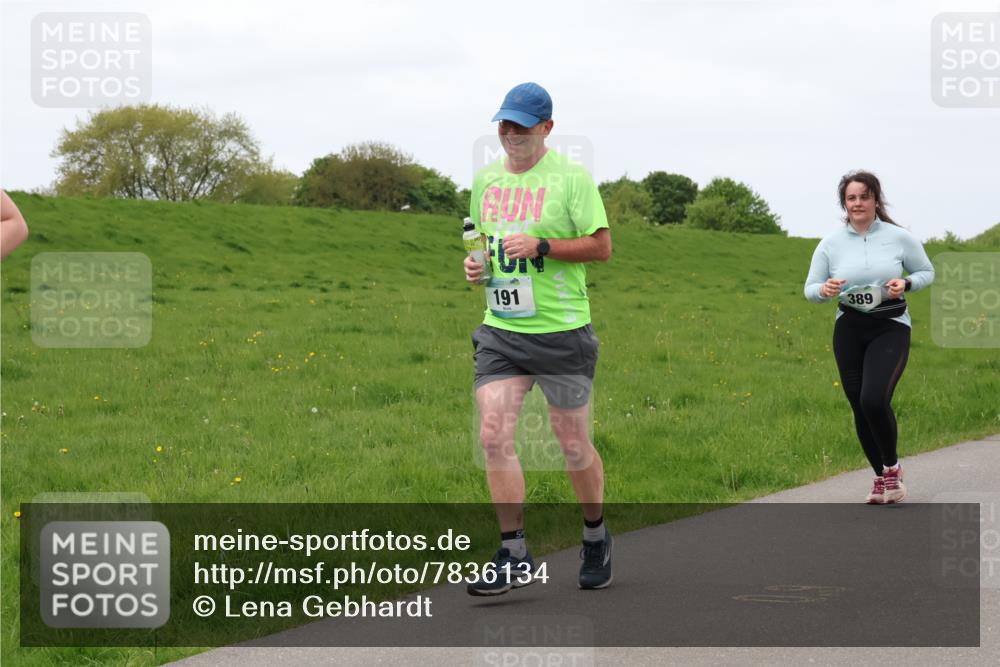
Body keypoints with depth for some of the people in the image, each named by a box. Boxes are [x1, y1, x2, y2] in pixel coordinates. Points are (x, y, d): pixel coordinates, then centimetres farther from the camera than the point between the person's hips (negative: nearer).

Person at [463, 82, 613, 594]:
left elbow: (601, 246, -8)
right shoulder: (485, 179, 11)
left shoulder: (571, 178, -6)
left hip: (561, 331, -4)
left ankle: (596, 538, 29)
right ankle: (513, 556, -3)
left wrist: (540, 246, -18)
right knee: (494, 436, -9)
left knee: (573, 445, 5)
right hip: (500, 330, 4)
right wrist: (475, 264, 3)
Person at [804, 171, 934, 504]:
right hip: (849, 330, 3)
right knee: (859, 407, 3)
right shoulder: (830, 244, 1)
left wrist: (906, 284, -12)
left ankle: (892, 467, 3)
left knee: (874, 399, -21)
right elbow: (810, 289, 6)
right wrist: (824, 290, -18)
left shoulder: (899, 237, -3)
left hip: (891, 328, -3)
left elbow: (927, 272, 9)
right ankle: (881, 477, 22)